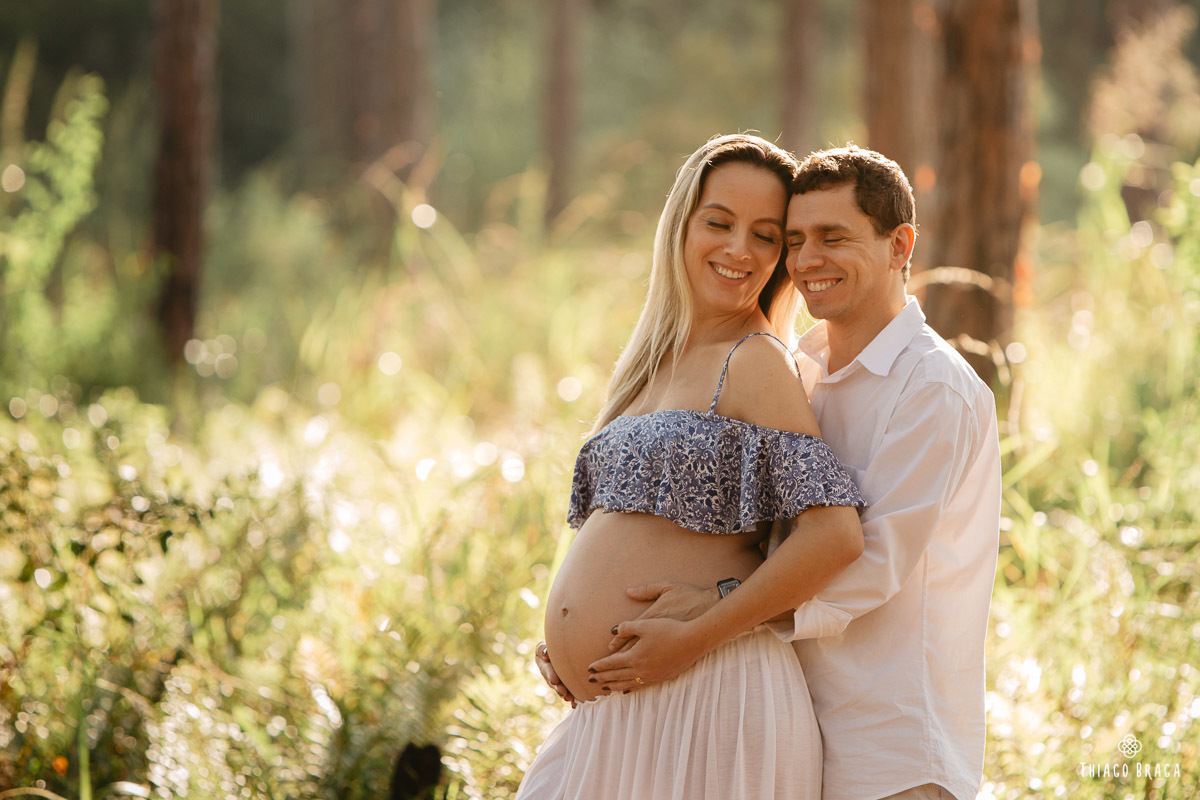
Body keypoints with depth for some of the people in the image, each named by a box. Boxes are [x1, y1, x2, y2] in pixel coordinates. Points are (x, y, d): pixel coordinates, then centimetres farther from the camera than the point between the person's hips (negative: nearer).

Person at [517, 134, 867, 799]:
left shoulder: (756, 363, -9)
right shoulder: (658, 361, 15)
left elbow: (835, 536, -18)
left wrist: (690, 638, -15)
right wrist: (566, 645, 9)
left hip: (706, 700, -7)